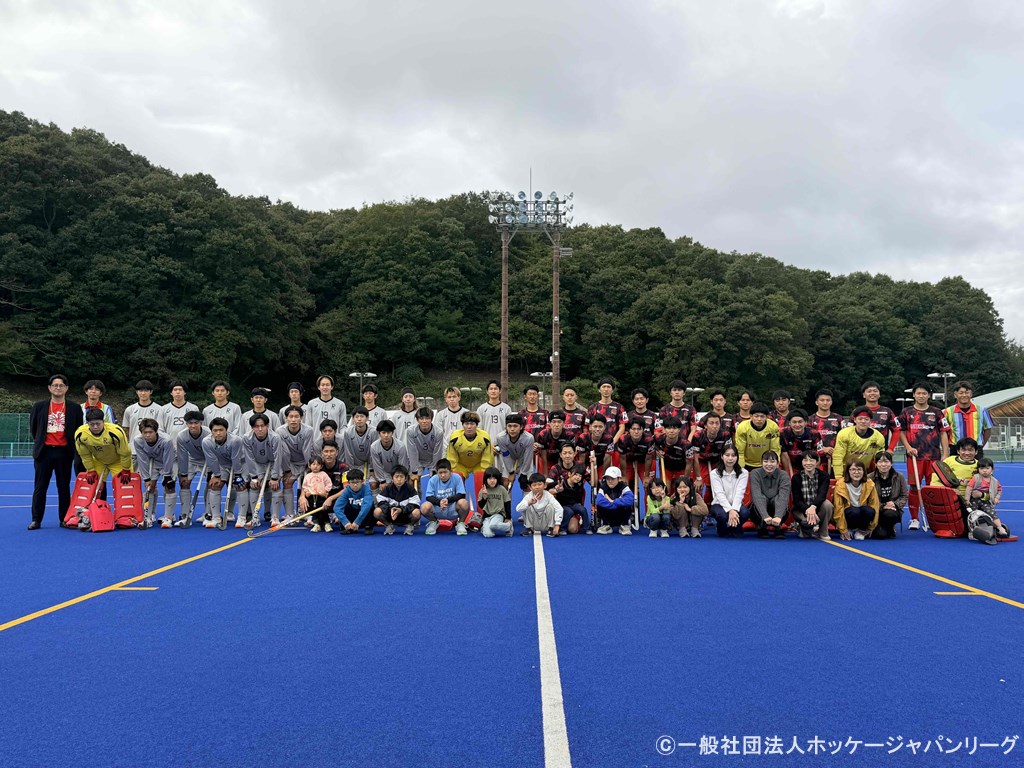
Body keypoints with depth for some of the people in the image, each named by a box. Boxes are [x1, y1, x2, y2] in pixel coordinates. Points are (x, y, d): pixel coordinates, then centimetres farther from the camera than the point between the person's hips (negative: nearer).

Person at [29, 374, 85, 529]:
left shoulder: (74, 407, 4)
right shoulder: (39, 406, 6)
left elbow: (79, 429, 7)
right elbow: (32, 428, 14)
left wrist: (71, 446, 5)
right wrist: (39, 442, 12)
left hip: (64, 452, -1)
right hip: (44, 451, 1)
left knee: (64, 488, 5)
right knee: (40, 487, 4)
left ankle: (64, 519, 12)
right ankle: (36, 520, 11)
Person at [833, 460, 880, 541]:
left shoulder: (869, 484, -10)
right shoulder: (841, 485, -17)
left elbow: (874, 505, -5)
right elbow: (838, 508, -15)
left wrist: (870, 528, -3)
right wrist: (843, 530, -14)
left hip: (862, 515, 2)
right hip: (847, 514, -2)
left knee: (869, 510, -30)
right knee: (854, 511, -35)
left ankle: (860, 531, -3)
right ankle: (849, 530, -4)